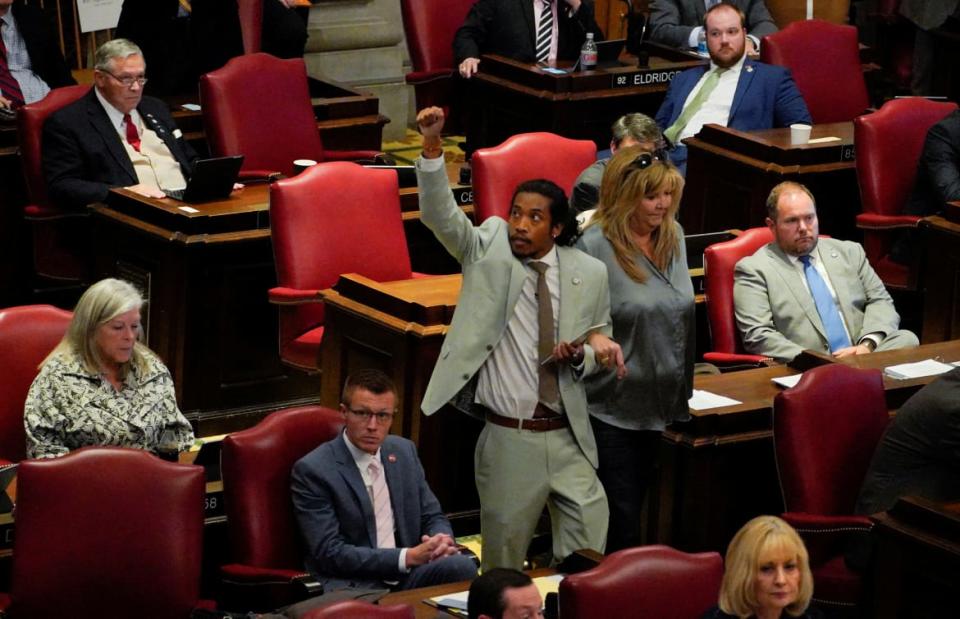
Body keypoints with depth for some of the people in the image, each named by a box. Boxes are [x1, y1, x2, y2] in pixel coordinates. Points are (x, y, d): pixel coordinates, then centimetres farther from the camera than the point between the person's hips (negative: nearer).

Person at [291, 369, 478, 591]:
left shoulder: (404, 451, 13)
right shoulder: (312, 470, -7)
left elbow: (433, 517, 20)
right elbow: (329, 553, -13)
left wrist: (441, 541, -6)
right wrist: (407, 556, -20)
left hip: (408, 573, 5)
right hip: (352, 587, -5)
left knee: (462, 566, -28)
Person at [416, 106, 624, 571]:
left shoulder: (589, 274, 3)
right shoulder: (489, 250, 0)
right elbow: (440, 214, -13)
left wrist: (582, 353, -10)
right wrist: (432, 146, -27)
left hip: (567, 437, 2)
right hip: (507, 439, -2)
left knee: (591, 527, 0)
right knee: (505, 546, 7)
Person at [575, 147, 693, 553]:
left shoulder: (673, 236, 7)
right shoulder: (594, 247, -16)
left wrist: (685, 388, 19)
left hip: (666, 406, 7)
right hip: (613, 409, -6)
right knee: (620, 522, -2)